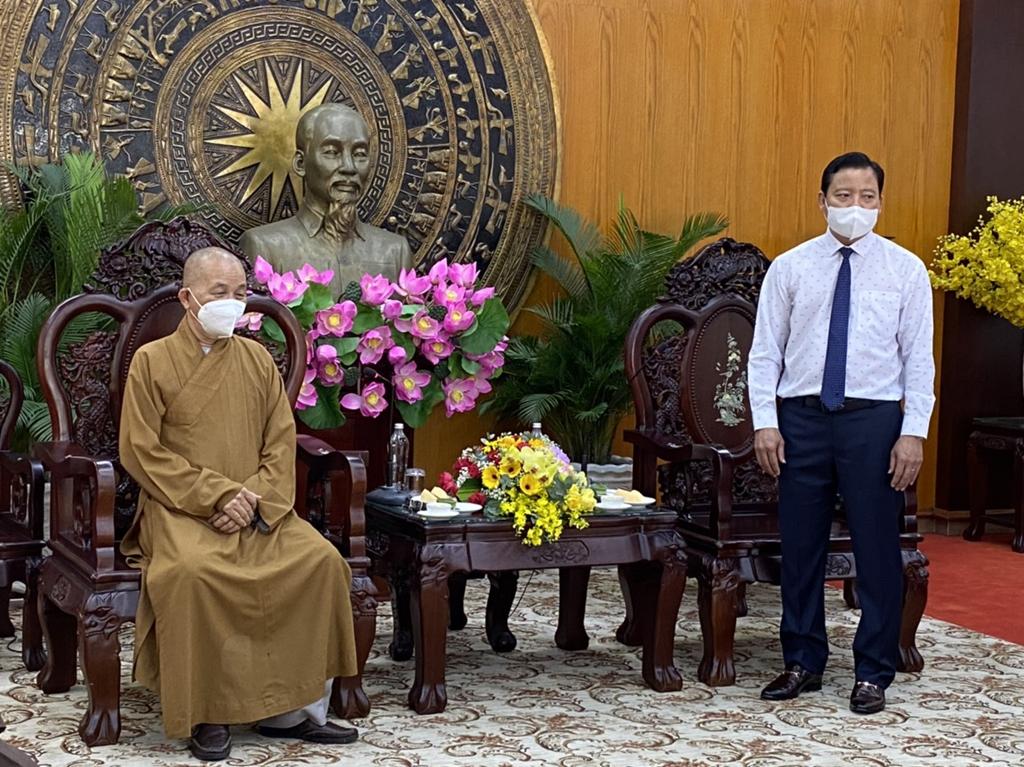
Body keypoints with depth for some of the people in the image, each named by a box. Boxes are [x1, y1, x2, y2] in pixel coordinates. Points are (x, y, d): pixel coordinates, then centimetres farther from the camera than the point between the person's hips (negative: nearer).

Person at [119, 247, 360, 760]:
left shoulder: (257, 360, 14)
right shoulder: (152, 361, 2)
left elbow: (281, 444, 10)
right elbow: (141, 452, -5)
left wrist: (254, 500, -10)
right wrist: (216, 494, -14)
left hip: (256, 509, 4)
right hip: (180, 509, -4)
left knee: (321, 560, -22)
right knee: (194, 570, -36)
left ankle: (293, 709, -13)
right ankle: (206, 714, -20)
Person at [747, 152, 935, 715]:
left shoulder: (906, 269, 3)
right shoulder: (789, 268, 5)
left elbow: (919, 357, 1)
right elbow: (765, 351, 6)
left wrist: (914, 432, -7)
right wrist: (764, 421, -3)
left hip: (874, 419, -1)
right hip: (801, 417, 1)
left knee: (876, 547, 3)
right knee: (800, 545, 8)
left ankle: (872, 672, 15)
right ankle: (802, 663, 22)